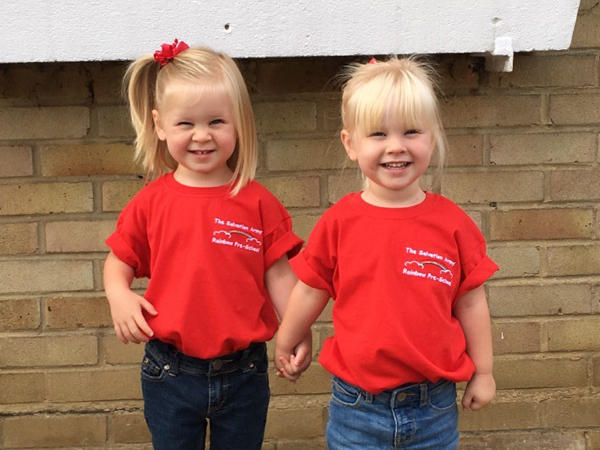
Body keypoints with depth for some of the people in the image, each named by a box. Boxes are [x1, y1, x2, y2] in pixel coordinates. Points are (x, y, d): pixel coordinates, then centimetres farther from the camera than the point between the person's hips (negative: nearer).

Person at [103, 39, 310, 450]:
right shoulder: (151, 203, -3)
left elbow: (279, 275, -3)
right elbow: (120, 260, 7)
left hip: (243, 373, 0)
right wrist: (118, 295, -13)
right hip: (170, 373, 1)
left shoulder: (259, 203, -6)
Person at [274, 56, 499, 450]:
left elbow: (471, 301, 2)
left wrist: (483, 372, 8)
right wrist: (285, 346, 15)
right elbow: (311, 291, 4)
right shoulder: (340, 221, -8)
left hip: (434, 408, 1)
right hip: (356, 407, 0)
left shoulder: (452, 223, -7)